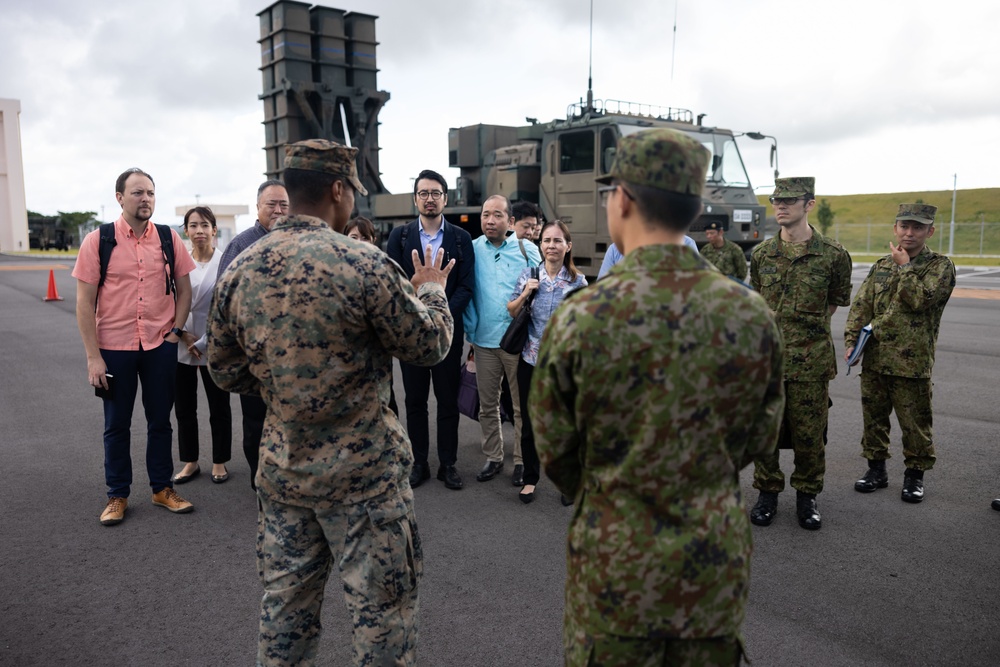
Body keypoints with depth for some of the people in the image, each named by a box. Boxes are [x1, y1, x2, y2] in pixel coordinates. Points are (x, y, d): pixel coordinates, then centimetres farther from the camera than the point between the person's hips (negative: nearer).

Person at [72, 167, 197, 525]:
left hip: (161, 347, 2)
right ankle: (117, 495, 25)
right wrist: (93, 357, -9)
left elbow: (184, 289, 10)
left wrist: (175, 331, -1)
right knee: (117, 424, 10)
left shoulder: (169, 238, 1)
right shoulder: (97, 241, -5)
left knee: (160, 420, 12)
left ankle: (162, 488, 26)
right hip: (114, 347, -1)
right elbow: (84, 302, -5)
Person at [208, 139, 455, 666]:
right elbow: (429, 346, -7)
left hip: (281, 469, 6)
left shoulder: (238, 271, -1)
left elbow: (225, 373, 8)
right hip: (363, 470, -5)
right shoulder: (365, 265, -19)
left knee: (286, 603, 20)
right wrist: (431, 291, 11)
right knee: (381, 608, 11)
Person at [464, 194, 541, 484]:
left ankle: (522, 460, 20)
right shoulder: (472, 250, 3)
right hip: (484, 341, 2)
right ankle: (493, 457, 26)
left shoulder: (527, 250, -1)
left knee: (522, 406, 7)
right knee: (487, 405, 12)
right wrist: (470, 329, 1)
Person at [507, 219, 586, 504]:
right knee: (529, 423, 10)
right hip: (531, 360, 2)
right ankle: (530, 477, 27)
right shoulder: (528, 275, 1)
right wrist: (524, 293, -10)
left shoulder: (578, 281, -3)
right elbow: (512, 312, 7)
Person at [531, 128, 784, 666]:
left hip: (614, 567, -2)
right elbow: (758, 439, 3)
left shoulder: (578, 318, -19)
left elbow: (554, 452, -6)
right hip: (717, 567, 3)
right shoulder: (752, 315, -10)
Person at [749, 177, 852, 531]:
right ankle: (768, 492, 25)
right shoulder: (761, 253, 4)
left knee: (809, 433, 7)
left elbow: (836, 301, 10)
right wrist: (776, 329, 11)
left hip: (810, 360, -2)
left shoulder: (833, 254, -4)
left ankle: (807, 495, 26)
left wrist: (810, 329, 11)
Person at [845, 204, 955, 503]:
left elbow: (919, 299, -20)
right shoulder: (881, 266, 12)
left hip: (912, 363, -4)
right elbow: (861, 305, 7)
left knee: (915, 422, 6)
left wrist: (904, 266, -10)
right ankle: (876, 468, 28)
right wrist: (851, 340, -4)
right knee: (874, 417, 13)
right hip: (874, 358, 4)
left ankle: (915, 474, 23)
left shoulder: (941, 266, -3)